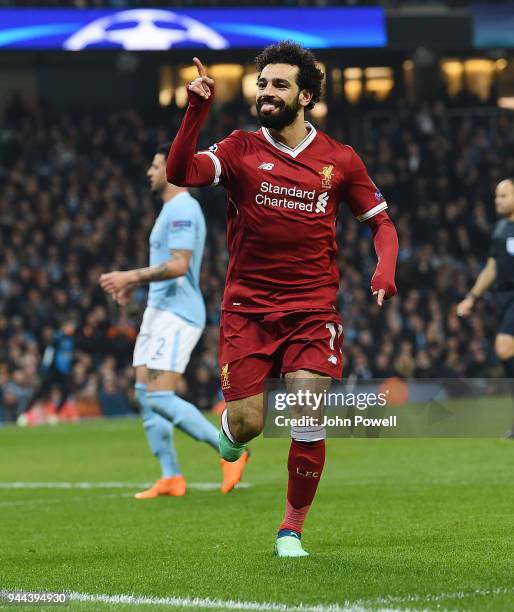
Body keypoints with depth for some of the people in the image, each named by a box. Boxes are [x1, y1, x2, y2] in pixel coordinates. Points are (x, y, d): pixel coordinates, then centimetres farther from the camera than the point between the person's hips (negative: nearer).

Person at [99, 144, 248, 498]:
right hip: (160, 310, 11)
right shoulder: (174, 209, 19)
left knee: (160, 398, -16)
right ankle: (171, 477, 6)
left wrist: (132, 276, -22)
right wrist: (136, 282, 21)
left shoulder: (182, 209, -14)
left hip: (176, 313, -11)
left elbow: (178, 265, -24)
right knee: (145, 395, 6)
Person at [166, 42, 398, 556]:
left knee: (308, 421, -12)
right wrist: (196, 110, -27)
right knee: (247, 425, -6)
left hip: (313, 310, 0)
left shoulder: (340, 160, 4)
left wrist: (385, 268, -8)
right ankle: (230, 426, 33)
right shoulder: (240, 150, 1)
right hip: (247, 308, 0)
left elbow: (381, 222, 12)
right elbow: (179, 173, -16)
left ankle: (292, 529, 6)